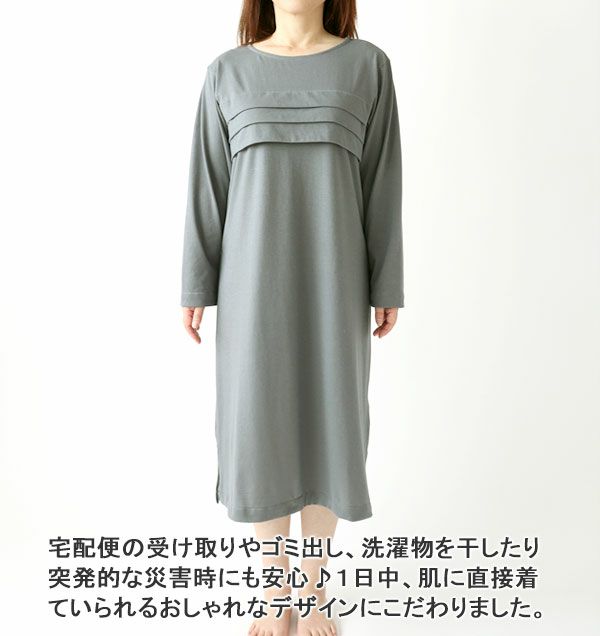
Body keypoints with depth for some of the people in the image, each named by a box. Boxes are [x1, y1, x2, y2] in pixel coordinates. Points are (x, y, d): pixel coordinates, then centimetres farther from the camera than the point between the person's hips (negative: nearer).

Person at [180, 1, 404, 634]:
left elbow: (382, 182, 4)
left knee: (326, 422, 5)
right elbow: (207, 185, 6)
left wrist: (387, 285, 1)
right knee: (262, 427, 4)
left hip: (331, 277, 0)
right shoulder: (227, 71, 8)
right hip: (254, 277, 1)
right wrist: (196, 285, 2)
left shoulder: (367, 65, 7)